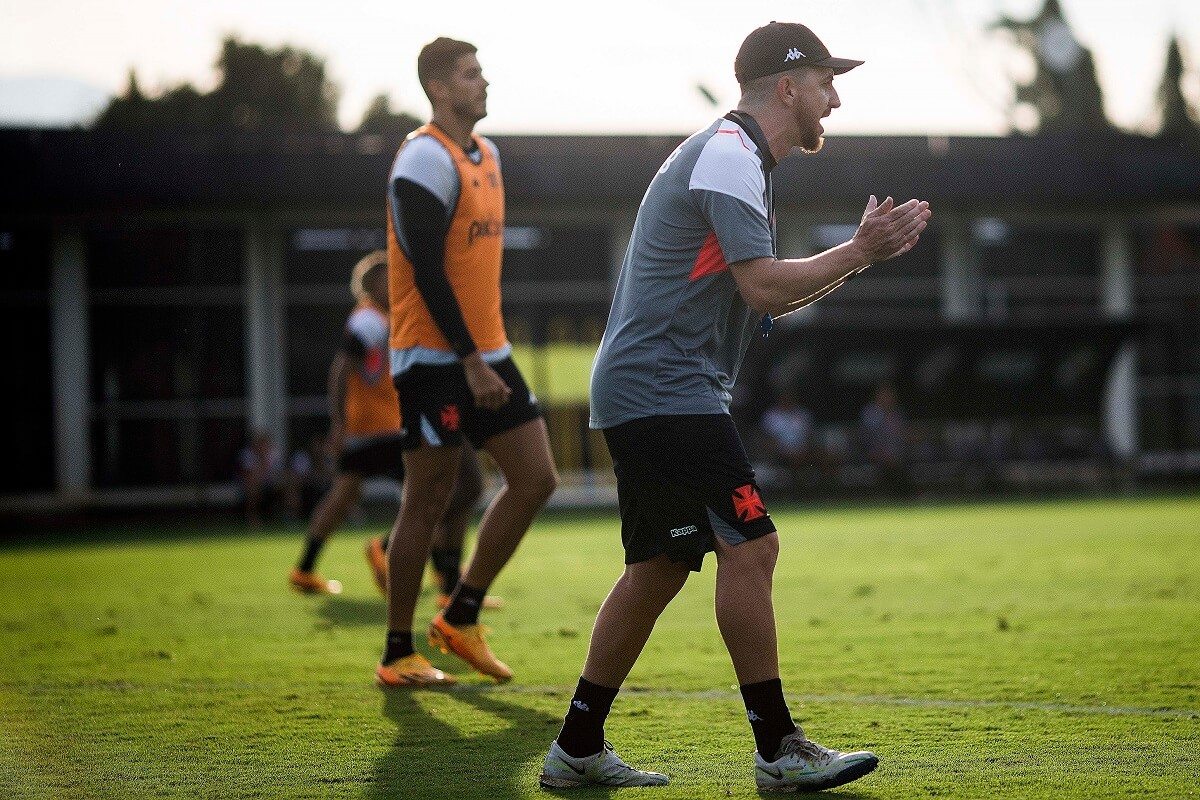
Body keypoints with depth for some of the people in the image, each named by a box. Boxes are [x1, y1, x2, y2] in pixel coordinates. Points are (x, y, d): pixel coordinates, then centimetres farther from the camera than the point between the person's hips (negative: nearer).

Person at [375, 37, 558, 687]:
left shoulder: (485, 154, 15)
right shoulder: (426, 159, -14)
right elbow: (427, 270, -19)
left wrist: (488, 353, 20)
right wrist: (470, 360, -21)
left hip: (486, 354, 9)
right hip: (434, 358, -9)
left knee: (535, 479, 4)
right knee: (427, 500, -3)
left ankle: (461, 617, 14)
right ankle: (397, 654, 7)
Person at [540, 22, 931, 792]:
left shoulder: (737, 158, 21)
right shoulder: (728, 157, -12)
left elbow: (766, 295, 22)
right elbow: (765, 288, -20)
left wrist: (862, 250, 12)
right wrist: (860, 253, -11)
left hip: (644, 395, 11)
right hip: (665, 391, -11)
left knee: (659, 567, 12)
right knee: (749, 546, -12)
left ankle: (578, 748, 15)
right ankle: (778, 749, -8)